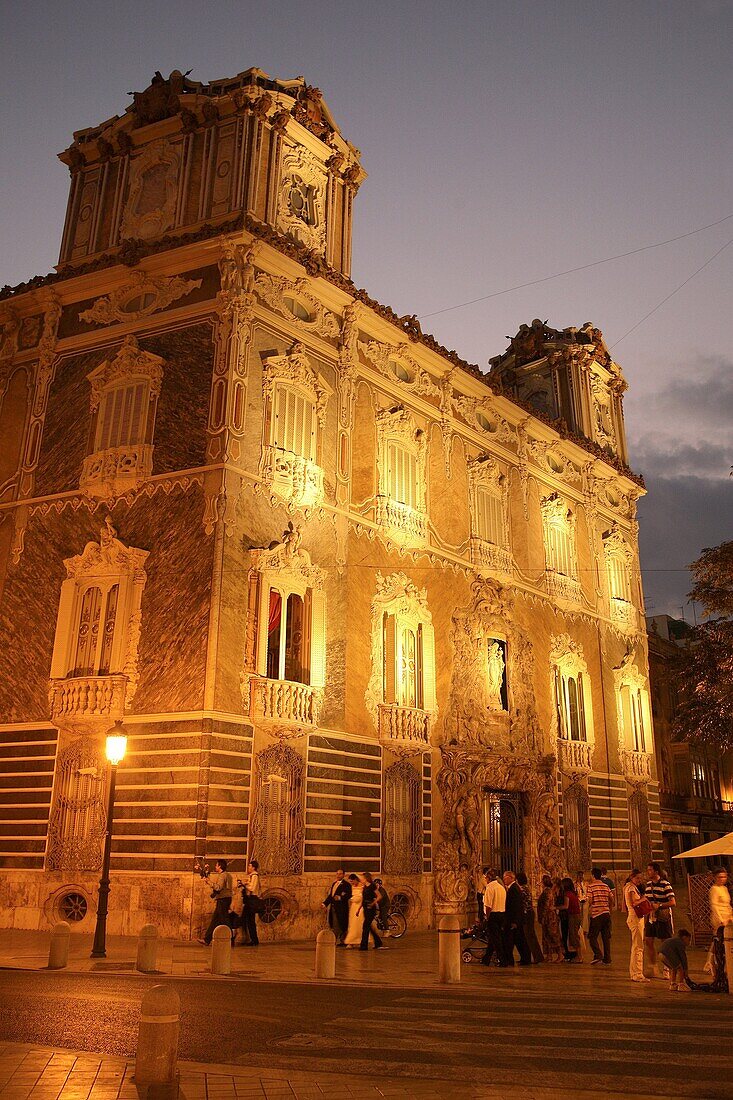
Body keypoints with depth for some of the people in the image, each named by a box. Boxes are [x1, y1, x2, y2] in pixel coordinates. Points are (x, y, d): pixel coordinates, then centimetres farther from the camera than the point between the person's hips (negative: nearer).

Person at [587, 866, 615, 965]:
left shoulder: (590, 887, -5)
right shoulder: (606, 886, 10)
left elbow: (590, 901, -12)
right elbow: (612, 900, 10)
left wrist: (589, 908, 9)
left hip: (596, 914, -5)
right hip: (606, 913, 5)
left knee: (592, 937, 3)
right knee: (606, 937, 10)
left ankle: (598, 955, -14)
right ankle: (607, 959, 11)